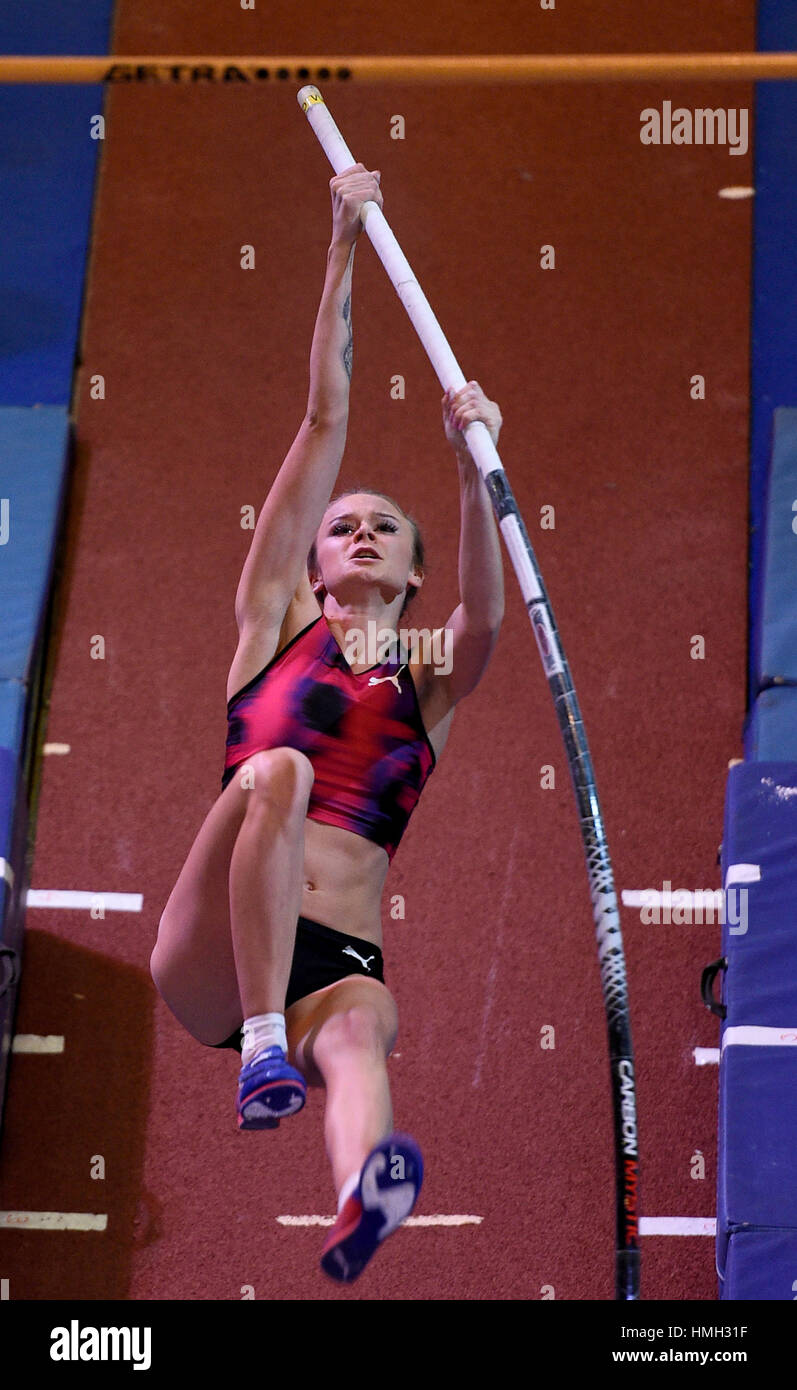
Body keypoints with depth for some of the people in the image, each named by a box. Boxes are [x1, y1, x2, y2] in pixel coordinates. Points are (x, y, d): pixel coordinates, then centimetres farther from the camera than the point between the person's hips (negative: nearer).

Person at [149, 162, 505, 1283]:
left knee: (358, 1039, -36)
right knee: (276, 770, -30)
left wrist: (471, 466, -19)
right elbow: (325, 421, 13)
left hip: (339, 965, 1)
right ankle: (261, 1050, -37)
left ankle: (360, 1208, -68)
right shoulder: (276, 625, 18)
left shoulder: (435, 677, 21)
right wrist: (344, 251, 13)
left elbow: (488, 613, -5)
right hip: (211, 955, -1)